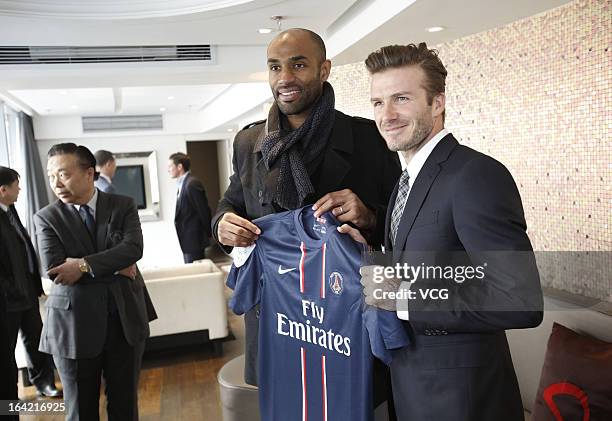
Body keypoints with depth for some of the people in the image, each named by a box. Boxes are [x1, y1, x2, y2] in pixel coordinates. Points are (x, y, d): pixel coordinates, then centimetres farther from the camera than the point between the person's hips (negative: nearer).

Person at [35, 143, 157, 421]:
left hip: (125, 318, 1)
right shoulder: (46, 218, -1)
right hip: (74, 324, 0)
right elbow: (54, 270, -13)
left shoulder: (123, 206, 1)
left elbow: (134, 248, -14)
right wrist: (115, 268, -14)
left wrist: (84, 265, -21)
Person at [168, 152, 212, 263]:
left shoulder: (192, 184, -17)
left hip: (194, 240, -9)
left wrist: (207, 236, -10)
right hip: (188, 241, 9)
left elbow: (204, 211, -17)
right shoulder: (183, 184, 13)